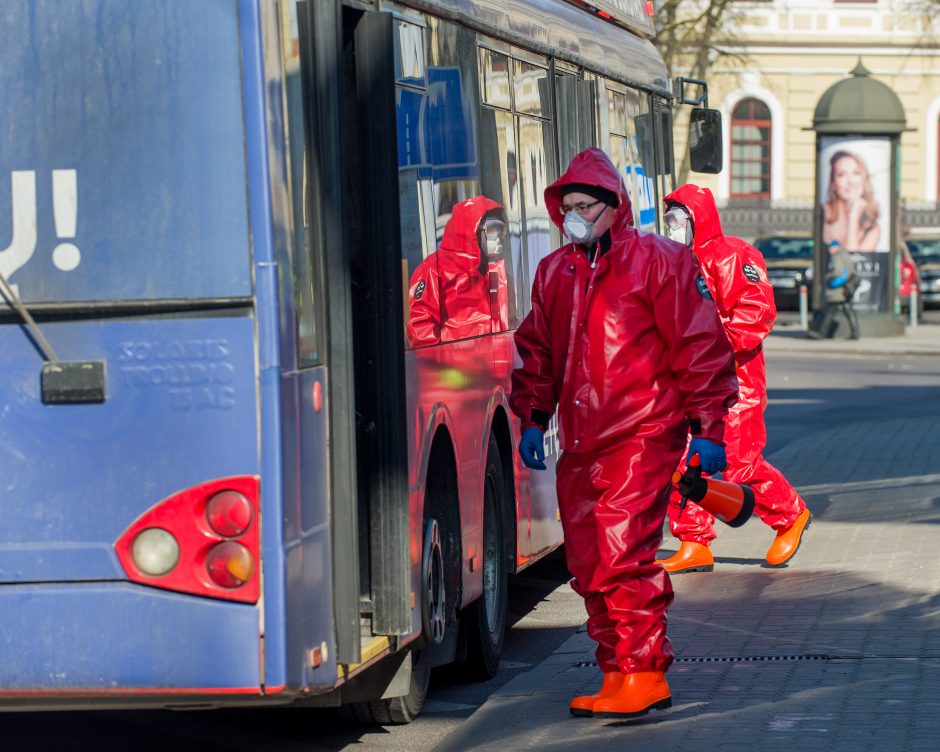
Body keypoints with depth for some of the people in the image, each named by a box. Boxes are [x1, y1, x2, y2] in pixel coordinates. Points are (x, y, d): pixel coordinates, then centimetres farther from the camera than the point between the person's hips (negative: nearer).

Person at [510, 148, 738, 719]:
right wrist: (532, 419, 15)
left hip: (642, 436, -6)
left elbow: (699, 345, -3)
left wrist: (706, 428, -6)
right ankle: (620, 673, 14)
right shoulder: (554, 272, 15)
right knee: (588, 565, 5)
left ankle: (642, 675, -8)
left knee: (625, 555, -13)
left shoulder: (658, 261, -2)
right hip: (580, 444, 6)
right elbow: (537, 352, 24)